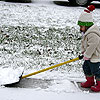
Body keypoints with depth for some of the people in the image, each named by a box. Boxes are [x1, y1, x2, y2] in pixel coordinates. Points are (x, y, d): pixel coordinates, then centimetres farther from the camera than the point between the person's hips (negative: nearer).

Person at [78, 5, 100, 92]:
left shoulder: (93, 34, -29)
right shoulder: (86, 32, 6)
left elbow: (92, 46, -29)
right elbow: (84, 44, 16)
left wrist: (86, 55, -19)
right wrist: (83, 52, 7)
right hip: (89, 56, 11)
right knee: (86, 68, 19)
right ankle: (90, 81, 34)